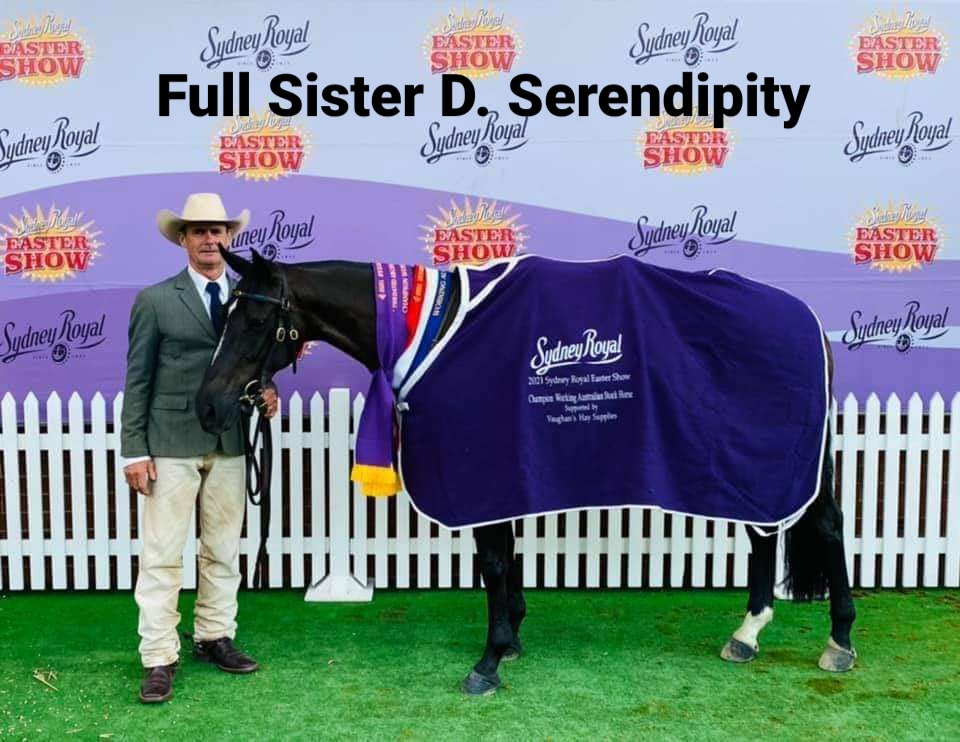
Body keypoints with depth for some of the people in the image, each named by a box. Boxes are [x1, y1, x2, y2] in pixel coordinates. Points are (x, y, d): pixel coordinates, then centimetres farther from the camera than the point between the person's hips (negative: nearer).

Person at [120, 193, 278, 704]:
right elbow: (137, 380, -2)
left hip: (230, 444, 4)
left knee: (224, 549, 12)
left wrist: (266, 390, -6)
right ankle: (159, 659, 6)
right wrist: (134, 451, -7)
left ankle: (214, 637, 26)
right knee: (162, 553, -1)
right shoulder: (155, 300, -1)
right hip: (171, 445, -4)